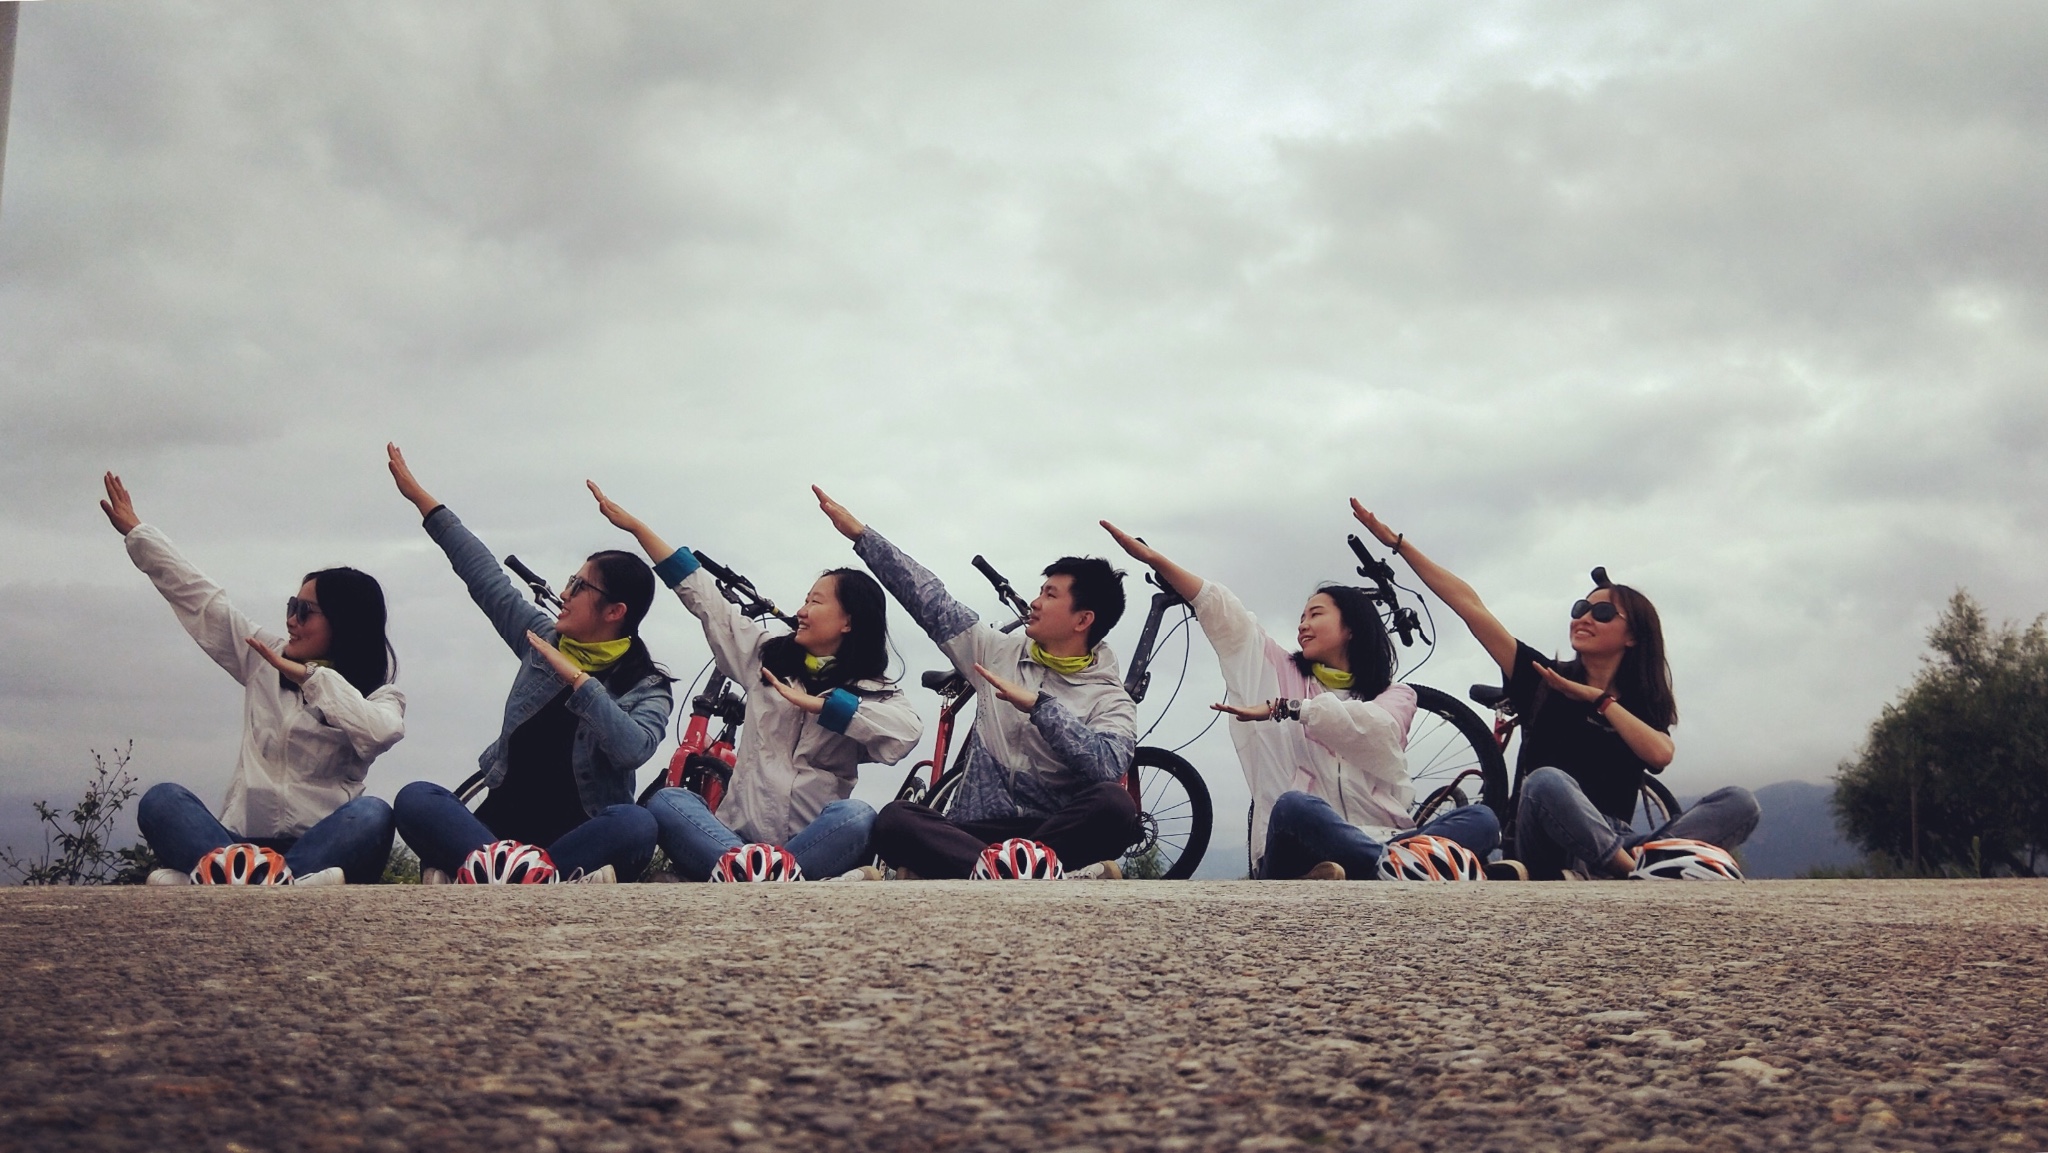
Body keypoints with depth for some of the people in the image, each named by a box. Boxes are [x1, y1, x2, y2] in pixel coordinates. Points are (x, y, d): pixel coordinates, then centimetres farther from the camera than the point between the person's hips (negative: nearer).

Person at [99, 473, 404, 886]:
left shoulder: (378, 696, 5)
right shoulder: (266, 659, 18)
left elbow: (380, 732, -19)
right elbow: (199, 597, 23)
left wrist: (311, 676, -17)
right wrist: (135, 532, 27)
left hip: (320, 847, -3)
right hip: (238, 844, 4)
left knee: (373, 815, -34)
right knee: (162, 800, -23)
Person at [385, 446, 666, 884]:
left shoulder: (647, 688, -2)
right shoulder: (545, 642, 12)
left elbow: (634, 748, -23)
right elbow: (485, 576, 16)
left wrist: (576, 678, -20)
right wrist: (419, 497, 20)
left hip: (575, 837, -4)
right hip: (500, 828, 4)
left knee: (635, 824, -37)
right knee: (415, 798, -24)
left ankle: (474, 874, -42)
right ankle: (558, 882, -42)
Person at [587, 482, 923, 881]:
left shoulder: (870, 690, 5)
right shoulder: (768, 654, 17)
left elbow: (906, 732, -18)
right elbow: (704, 597, 18)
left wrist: (815, 703, -19)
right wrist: (635, 526, 18)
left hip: (811, 843, -3)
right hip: (736, 835, 3)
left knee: (858, 817, -34)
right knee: (665, 803, -24)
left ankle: (739, 875, -43)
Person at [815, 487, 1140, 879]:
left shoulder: (1111, 699, 2)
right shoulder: (1001, 654, 15)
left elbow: (1107, 765, -18)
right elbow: (931, 601, 15)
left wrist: (1037, 704, -20)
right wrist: (859, 533, 15)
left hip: (1054, 832, -3)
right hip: (975, 832, 4)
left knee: (1114, 804, -34)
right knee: (894, 819, -28)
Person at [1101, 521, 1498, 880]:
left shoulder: (1395, 695, 17)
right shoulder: (1287, 676, 21)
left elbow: (1373, 730, -7)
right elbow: (1224, 615, 11)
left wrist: (1283, 708, -16)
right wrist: (1156, 560, 2)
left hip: (1380, 838, 1)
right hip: (1299, 850, 0)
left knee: (1481, 819, -24)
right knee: (1293, 807, -35)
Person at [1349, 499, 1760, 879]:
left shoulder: (1644, 706, 14)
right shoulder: (1543, 679, 10)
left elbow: (1659, 754, -11)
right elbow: (1469, 606, 4)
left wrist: (1598, 698, -6)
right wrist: (1397, 542, -1)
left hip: (1614, 840, 2)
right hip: (1551, 856, -2)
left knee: (1739, 802, -18)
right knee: (1546, 781, -35)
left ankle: (1634, 867, -40)